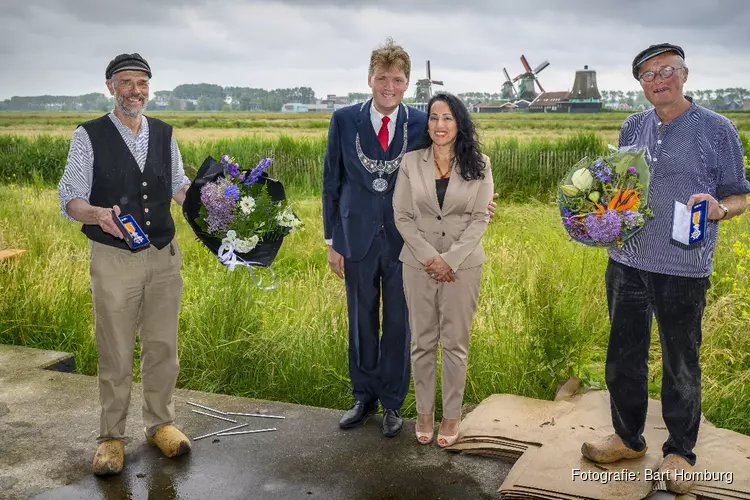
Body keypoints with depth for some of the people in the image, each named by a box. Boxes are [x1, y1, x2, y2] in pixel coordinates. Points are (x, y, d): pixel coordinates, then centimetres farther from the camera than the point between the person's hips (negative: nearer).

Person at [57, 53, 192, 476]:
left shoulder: (164, 133, 7)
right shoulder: (89, 136, -5)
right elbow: (70, 200, -8)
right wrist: (97, 214, -29)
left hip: (164, 255, 4)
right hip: (114, 260, -3)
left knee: (163, 346, 11)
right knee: (115, 354, 4)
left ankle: (160, 423, 28)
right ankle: (112, 437, 20)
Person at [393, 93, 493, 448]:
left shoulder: (479, 165, -1)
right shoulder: (411, 162, 1)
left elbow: (480, 218, -4)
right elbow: (402, 216, -2)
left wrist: (451, 259, -13)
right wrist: (430, 257, -12)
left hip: (462, 265, -1)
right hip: (419, 264, 1)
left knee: (455, 343, 7)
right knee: (422, 342, 9)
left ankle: (451, 415, 20)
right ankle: (424, 412, 23)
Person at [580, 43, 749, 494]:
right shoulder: (632, 128, 9)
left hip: (683, 269, -4)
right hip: (627, 262, 5)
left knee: (681, 365, 9)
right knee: (624, 356, 15)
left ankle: (680, 451, 27)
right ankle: (628, 437, 34)